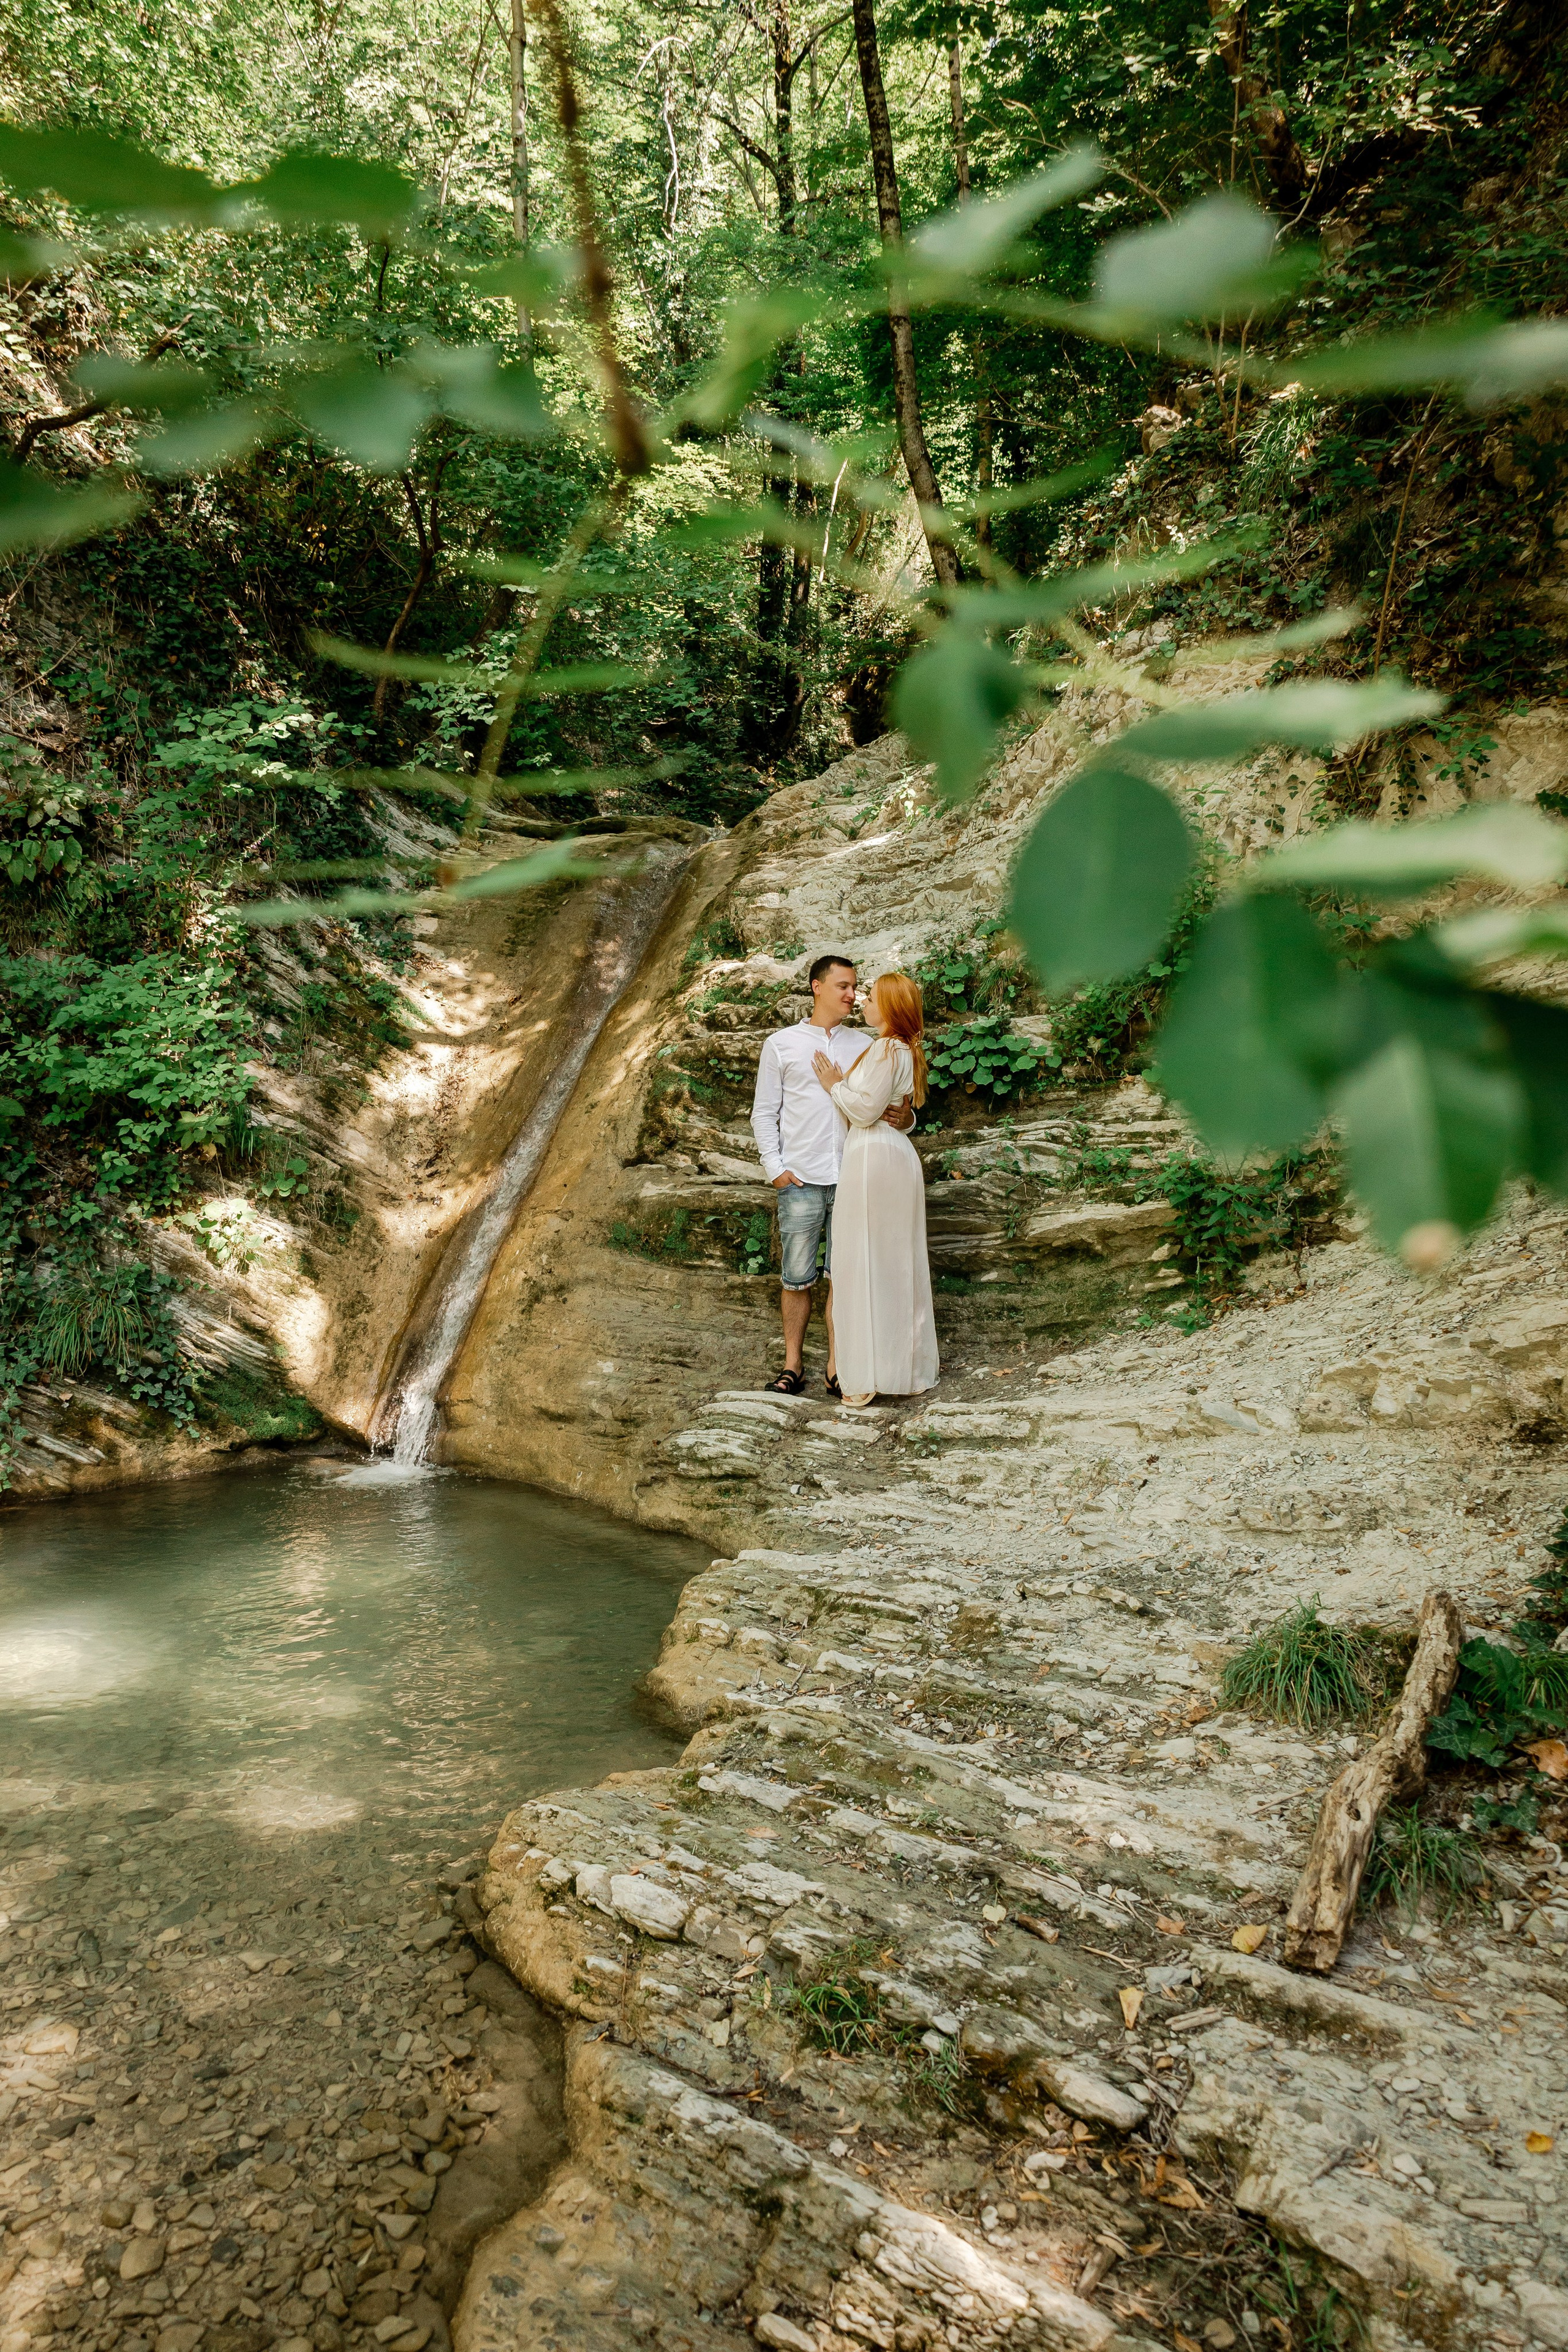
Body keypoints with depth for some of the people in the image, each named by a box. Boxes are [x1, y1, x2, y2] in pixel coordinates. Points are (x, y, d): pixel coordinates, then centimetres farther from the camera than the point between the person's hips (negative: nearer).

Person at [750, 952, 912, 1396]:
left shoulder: (863, 1046, 13)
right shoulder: (782, 1044, 7)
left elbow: (887, 1106, 13)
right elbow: (764, 1113, 8)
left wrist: (904, 1118, -11)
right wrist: (775, 1168, -3)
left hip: (852, 1180, 2)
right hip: (801, 1181, -2)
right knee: (797, 1278, 2)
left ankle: (837, 1367, 12)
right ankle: (793, 1364, 14)